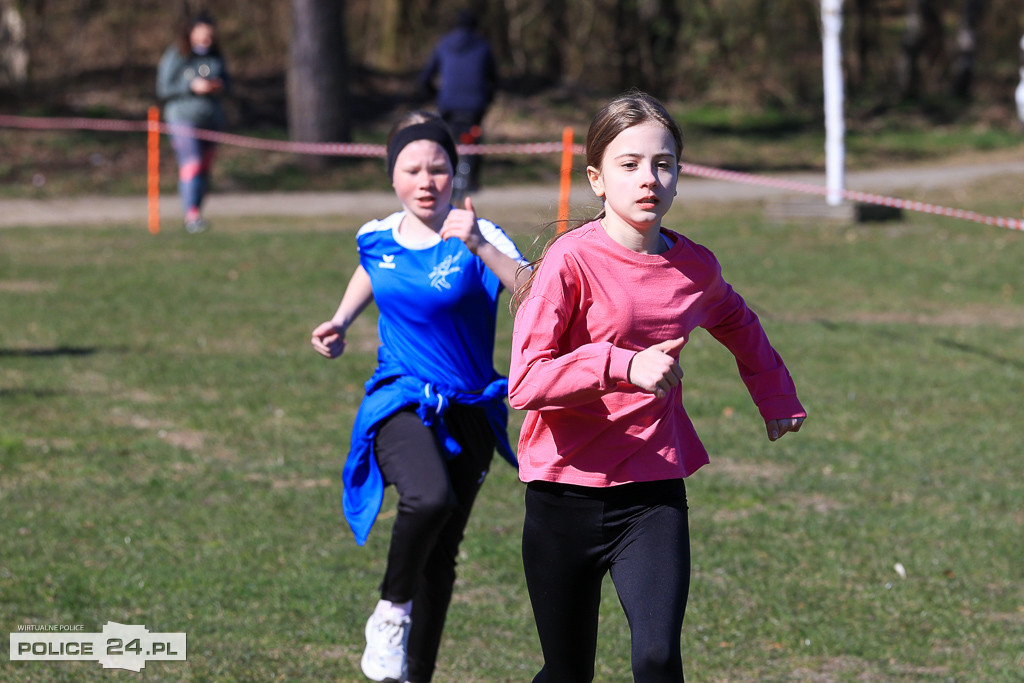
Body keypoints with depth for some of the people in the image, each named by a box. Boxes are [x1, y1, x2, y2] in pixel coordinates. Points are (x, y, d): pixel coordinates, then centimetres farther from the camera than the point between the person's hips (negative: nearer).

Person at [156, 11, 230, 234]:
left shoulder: (215, 57, 11)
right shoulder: (175, 57, -4)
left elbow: (227, 82, 20)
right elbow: (163, 89, -6)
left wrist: (220, 86, -5)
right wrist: (192, 87, -18)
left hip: (211, 118, 6)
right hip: (183, 117, -6)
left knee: (204, 168, 6)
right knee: (191, 164, -17)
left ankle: (194, 214, 15)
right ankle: (191, 214, -23)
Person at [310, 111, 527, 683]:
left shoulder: (477, 239, -13)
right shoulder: (377, 237, 0)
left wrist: (479, 246, -45)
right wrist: (340, 324, 11)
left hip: (467, 411, 0)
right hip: (399, 403, 0)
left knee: (440, 559, 9)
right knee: (429, 498, -32)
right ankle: (392, 609, -9)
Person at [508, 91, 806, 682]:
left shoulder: (696, 268, 3)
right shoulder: (572, 261, -11)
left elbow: (738, 324, 28)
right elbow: (526, 382, -20)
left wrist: (777, 398, 31)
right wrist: (623, 367, -30)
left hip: (654, 494, 2)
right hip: (566, 495, -2)